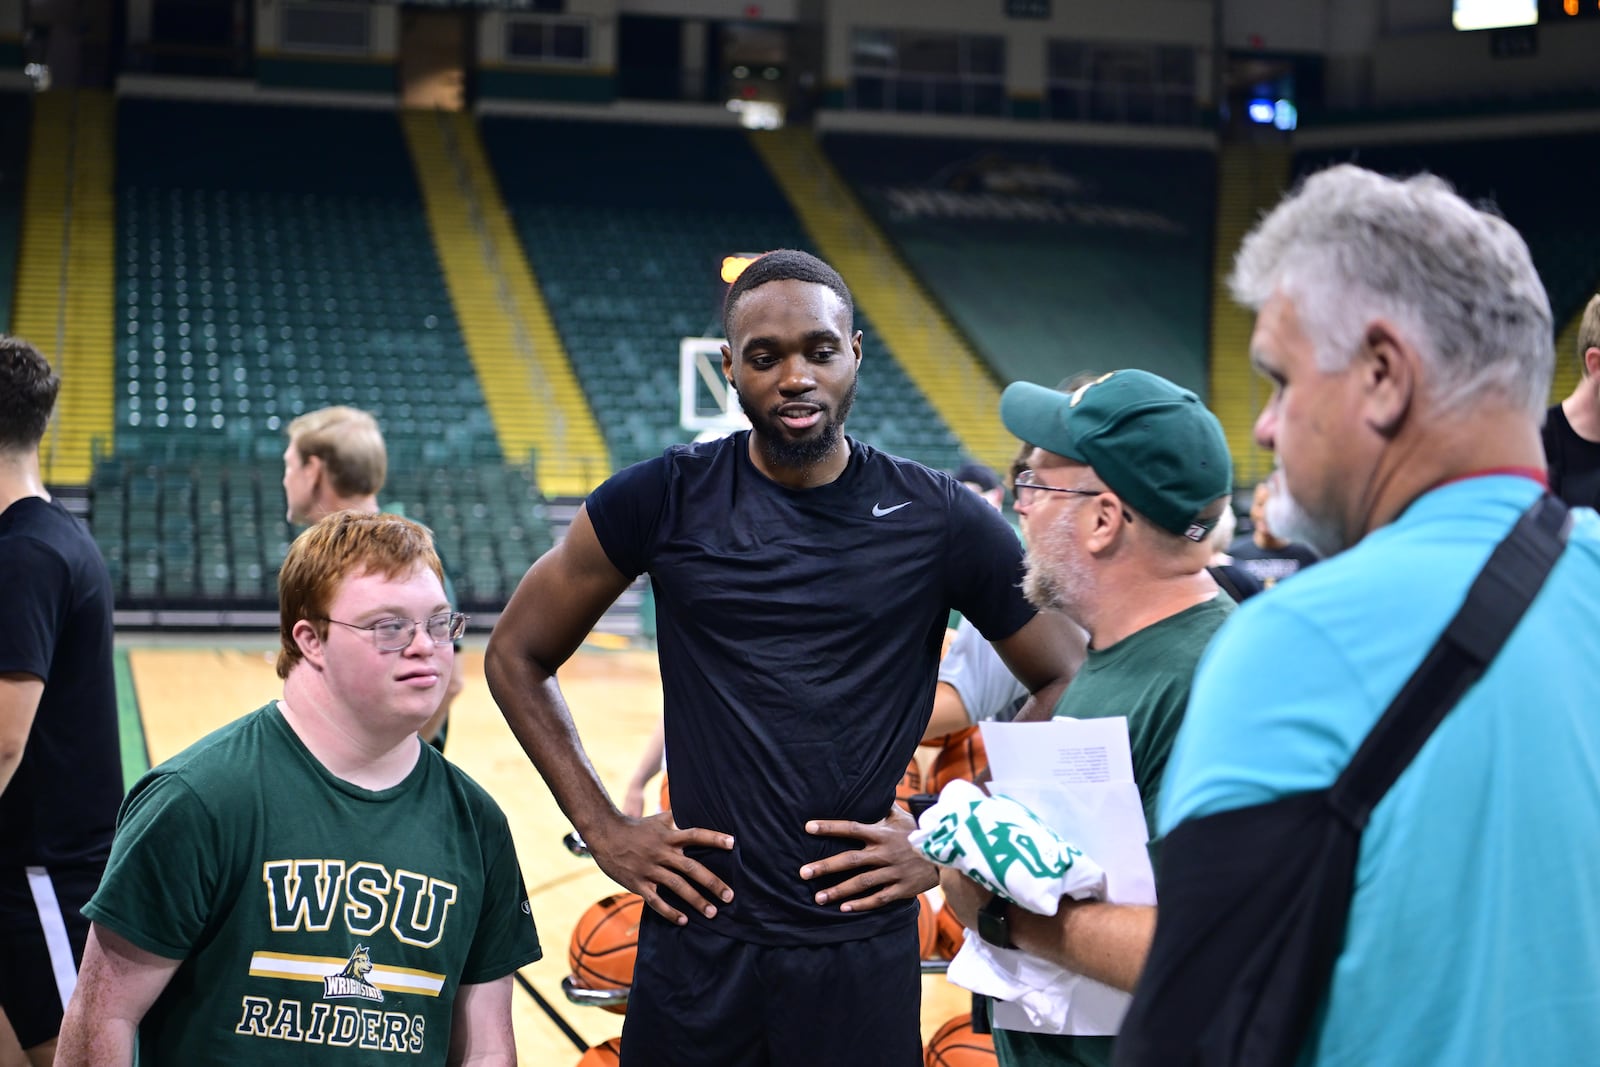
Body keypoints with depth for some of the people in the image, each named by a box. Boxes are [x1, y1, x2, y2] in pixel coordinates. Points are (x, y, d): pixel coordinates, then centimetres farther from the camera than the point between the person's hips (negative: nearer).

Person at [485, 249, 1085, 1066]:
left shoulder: (939, 521, -3)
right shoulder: (665, 501, -1)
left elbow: (1069, 686, 6)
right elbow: (516, 656, 8)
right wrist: (603, 830, 1)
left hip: (864, 949, 0)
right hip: (698, 932, 1)